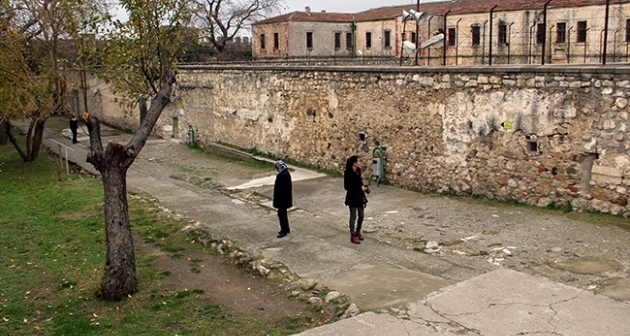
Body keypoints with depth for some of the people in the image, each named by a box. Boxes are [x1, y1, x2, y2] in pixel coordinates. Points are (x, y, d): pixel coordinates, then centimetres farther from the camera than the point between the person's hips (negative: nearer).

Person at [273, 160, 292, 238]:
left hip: (282, 198, -10)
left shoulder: (283, 175, -24)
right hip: (284, 197, 10)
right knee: (283, 213, 19)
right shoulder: (286, 173, 8)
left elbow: (282, 188, -25)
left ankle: (284, 231, 6)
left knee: (281, 214, -1)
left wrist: (278, 199, -21)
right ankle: (286, 229, 29)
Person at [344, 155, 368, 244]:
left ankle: (358, 231, 34)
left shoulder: (358, 171, 4)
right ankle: (352, 235, 14)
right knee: (353, 217, 2)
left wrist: (363, 187, -2)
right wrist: (360, 188, -19)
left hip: (360, 196, 7)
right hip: (352, 197, -7)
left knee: (361, 216, 14)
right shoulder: (348, 173, -19)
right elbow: (347, 187, -19)